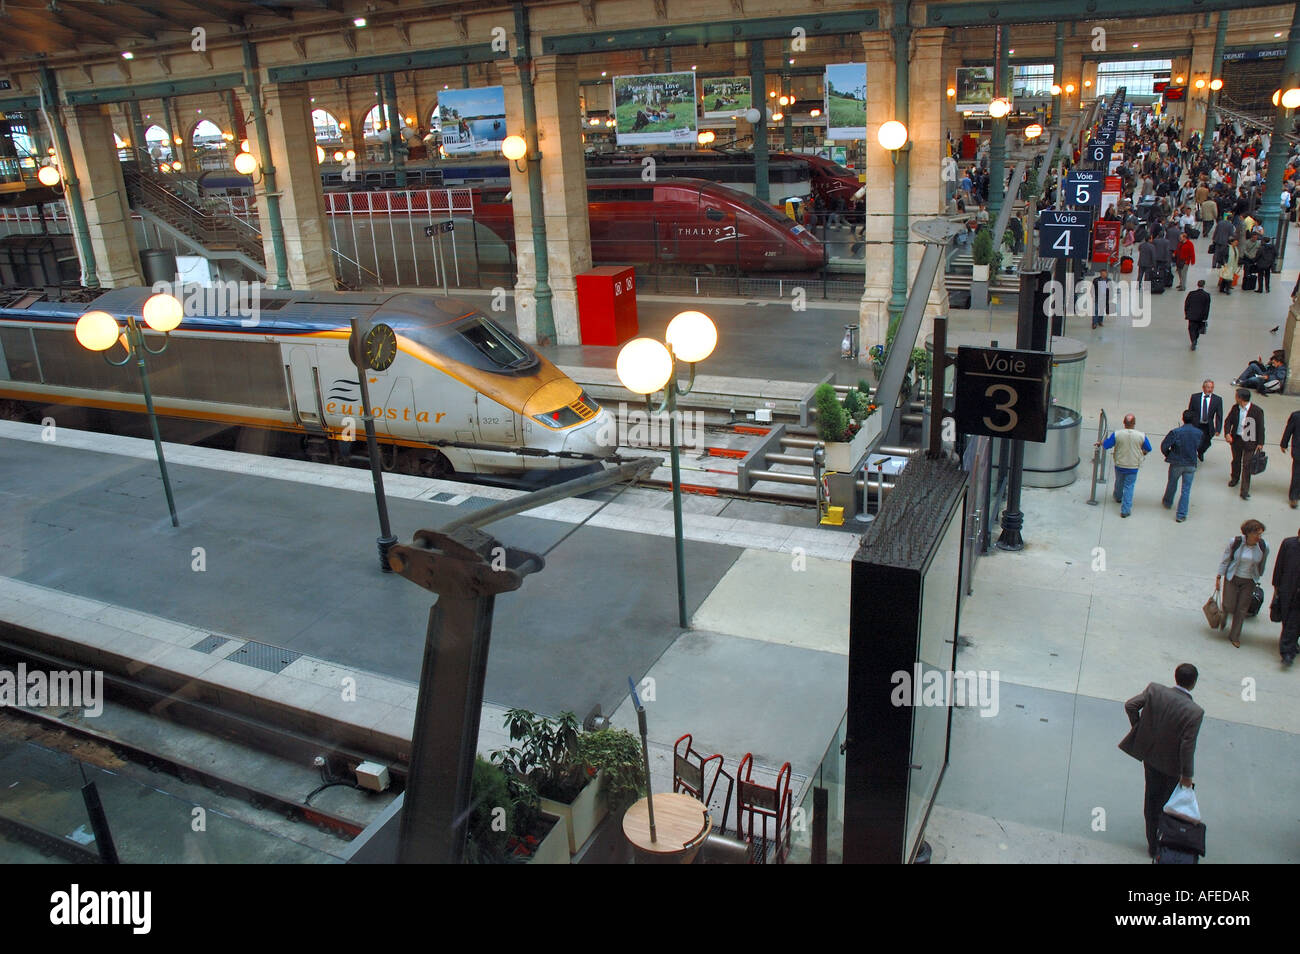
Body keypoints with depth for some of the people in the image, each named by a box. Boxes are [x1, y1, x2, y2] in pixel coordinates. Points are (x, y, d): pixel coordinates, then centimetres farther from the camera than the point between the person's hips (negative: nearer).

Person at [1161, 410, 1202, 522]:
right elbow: (1199, 448, 3)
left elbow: (1164, 446, -17)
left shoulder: (1176, 432, -18)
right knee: (1186, 490, 7)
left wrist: (1168, 455, 1)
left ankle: (1167, 503, 46)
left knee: (1171, 484, 24)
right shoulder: (1199, 433, -9)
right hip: (1191, 465, 1)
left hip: (1176, 463, -1)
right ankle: (1181, 515, 8)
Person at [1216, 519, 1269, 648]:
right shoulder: (1235, 542, -16)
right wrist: (1219, 578, -2)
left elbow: (1262, 565, 6)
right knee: (1229, 606, -2)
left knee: (1242, 609, 4)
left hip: (1249, 581, 1)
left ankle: (1234, 637, 19)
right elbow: (1225, 560, -5)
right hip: (1232, 578, -1)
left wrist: (1258, 578, 16)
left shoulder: (1263, 547, -12)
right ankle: (1224, 618, 36)